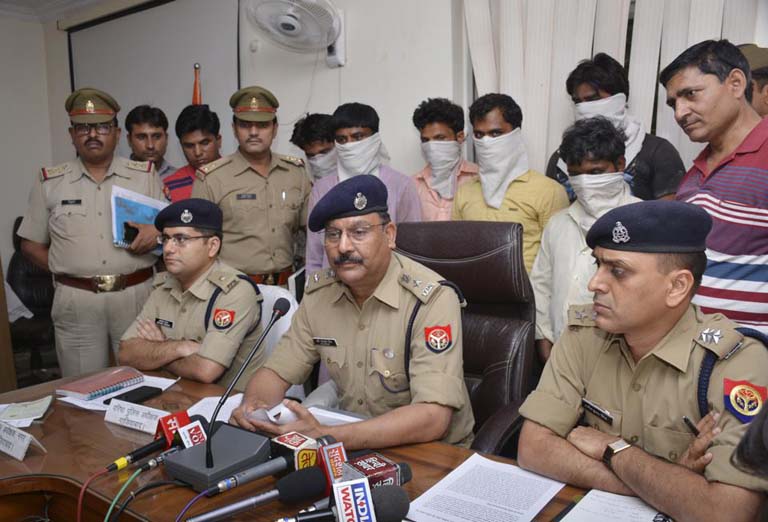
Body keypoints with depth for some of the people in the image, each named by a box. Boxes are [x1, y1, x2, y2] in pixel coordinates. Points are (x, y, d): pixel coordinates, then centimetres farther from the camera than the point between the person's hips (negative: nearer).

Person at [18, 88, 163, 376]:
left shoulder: (145, 175, 6)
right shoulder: (49, 183, 7)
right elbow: (31, 244, 13)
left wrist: (157, 230, -12)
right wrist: (66, 270, -1)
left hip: (136, 295, 0)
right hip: (76, 301, 1)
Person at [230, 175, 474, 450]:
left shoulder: (431, 299, -21)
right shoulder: (319, 291, -2)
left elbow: (432, 418, -28)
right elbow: (276, 371, 4)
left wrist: (325, 437, -34)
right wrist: (253, 406, -19)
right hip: (353, 447, 5)